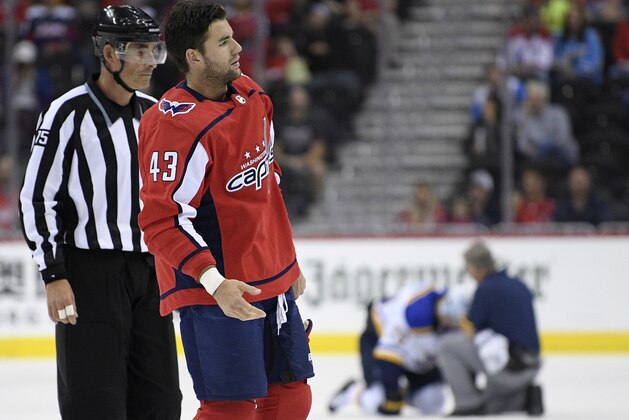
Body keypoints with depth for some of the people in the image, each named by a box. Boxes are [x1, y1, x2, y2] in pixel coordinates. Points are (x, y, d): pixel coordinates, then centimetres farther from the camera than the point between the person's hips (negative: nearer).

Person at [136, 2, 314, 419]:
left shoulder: (251, 95, 7)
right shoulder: (177, 126, -21)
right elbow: (161, 222, -23)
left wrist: (287, 264, 23)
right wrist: (215, 283, -32)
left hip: (271, 282, 9)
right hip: (214, 292, -9)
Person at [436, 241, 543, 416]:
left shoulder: (485, 289, -7)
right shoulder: (520, 286, 17)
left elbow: (470, 331, -2)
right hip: (531, 369, 8)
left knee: (446, 345, 2)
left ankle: (468, 403, 2)